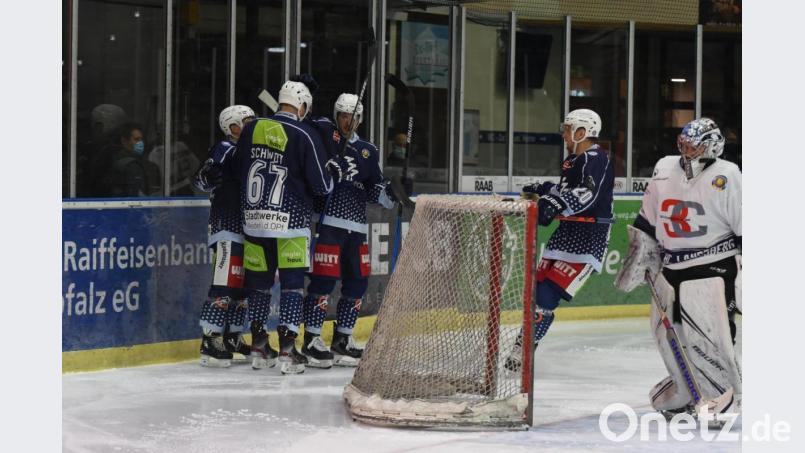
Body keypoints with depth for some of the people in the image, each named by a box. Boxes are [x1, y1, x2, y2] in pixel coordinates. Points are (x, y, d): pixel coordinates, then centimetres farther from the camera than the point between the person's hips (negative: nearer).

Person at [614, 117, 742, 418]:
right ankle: (682, 396, 29)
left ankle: (724, 399, 1)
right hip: (671, 269, 7)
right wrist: (639, 259, 16)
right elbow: (648, 223, 18)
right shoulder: (665, 169, 7)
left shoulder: (725, 177, -12)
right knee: (668, 336, 10)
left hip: (713, 269, -7)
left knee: (707, 338, -14)